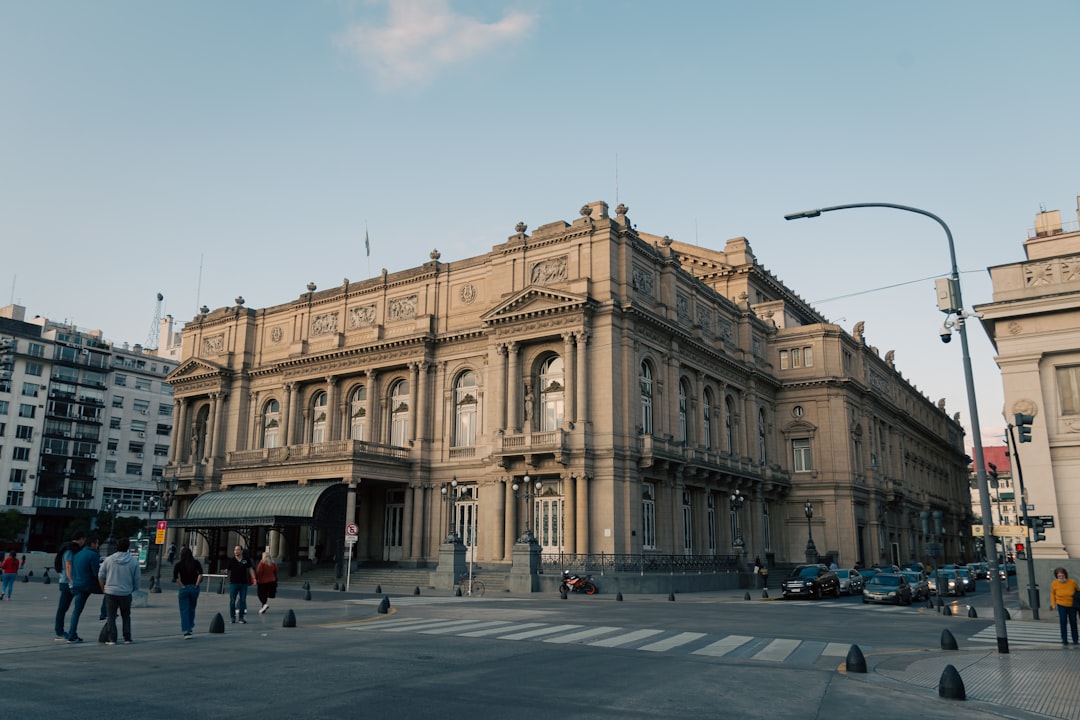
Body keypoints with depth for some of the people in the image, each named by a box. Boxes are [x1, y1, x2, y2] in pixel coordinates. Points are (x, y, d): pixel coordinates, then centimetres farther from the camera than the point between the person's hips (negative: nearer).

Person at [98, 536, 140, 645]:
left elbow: (100, 576, 2)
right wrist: (133, 589, 18)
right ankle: (127, 638, 13)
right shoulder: (133, 561, -3)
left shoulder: (109, 559, -2)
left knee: (111, 617, 8)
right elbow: (136, 579, 1)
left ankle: (111, 639, 5)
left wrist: (103, 589, 15)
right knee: (126, 616, 14)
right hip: (126, 593, 0)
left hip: (110, 592, 0)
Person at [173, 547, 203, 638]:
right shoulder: (196, 563, -1)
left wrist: (182, 586, -10)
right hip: (194, 588, 2)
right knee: (192, 609, 21)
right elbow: (200, 574, -15)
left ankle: (187, 631, -1)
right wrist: (197, 585, -9)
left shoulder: (178, 565, -4)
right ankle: (191, 626, 30)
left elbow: (175, 578, -17)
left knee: (184, 610, 4)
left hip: (184, 589, -2)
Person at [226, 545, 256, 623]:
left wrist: (253, 578, -1)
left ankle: (241, 617, 12)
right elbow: (227, 570, 3)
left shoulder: (246, 559, 3)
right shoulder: (231, 560, 0)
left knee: (242, 600, 4)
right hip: (233, 582, -1)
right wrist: (226, 572, -20)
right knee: (232, 600, 2)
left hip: (244, 583, 1)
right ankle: (232, 617, 11)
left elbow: (250, 569, 9)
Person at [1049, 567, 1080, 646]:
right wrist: (1053, 604, 1)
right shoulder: (1054, 584, -15)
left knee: (1073, 622, 10)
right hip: (1061, 605, -1)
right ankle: (1064, 639, -4)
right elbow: (1052, 593, 2)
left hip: (1072, 606, 1)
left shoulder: (1072, 582, -18)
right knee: (1063, 621, -12)